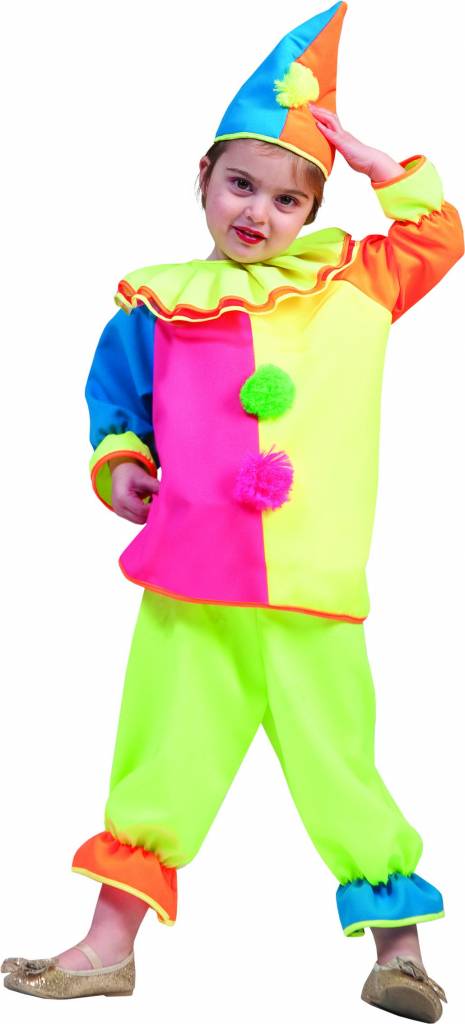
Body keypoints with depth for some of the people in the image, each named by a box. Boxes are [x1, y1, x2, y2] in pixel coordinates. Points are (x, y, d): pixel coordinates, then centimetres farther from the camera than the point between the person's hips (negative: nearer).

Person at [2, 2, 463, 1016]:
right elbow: (117, 396, 18)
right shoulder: (161, 305, 9)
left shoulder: (351, 285, 11)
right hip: (191, 582, 1)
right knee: (163, 758, 6)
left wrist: (383, 166, 8)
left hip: (314, 589, -1)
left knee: (338, 762, 1)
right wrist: (119, 462, 2)